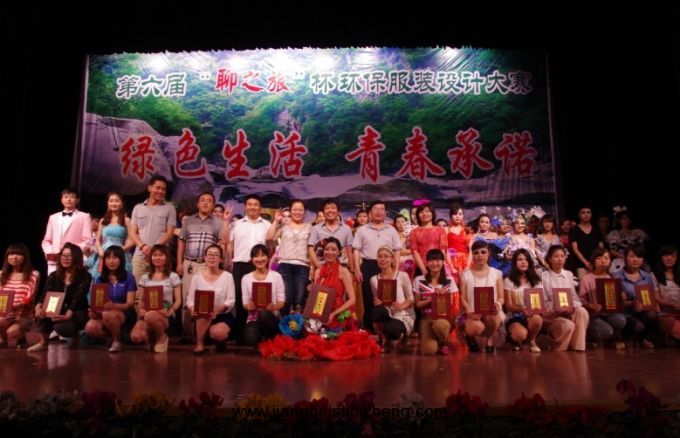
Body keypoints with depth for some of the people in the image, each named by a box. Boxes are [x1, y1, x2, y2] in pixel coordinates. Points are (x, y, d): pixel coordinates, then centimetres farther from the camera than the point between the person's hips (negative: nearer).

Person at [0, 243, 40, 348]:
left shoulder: (33, 275, -5)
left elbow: (29, 299, -9)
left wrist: (17, 306, -29)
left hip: (24, 316, -3)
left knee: (11, 332, -32)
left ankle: (21, 338, 8)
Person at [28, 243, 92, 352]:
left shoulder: (85, 277, -9)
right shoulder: (53, 276, 7)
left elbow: (77, 299, -20)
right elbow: (44, 295, -6)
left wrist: (67, 316, -36)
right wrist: (38, 307, -29)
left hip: (77, 313, -5)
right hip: (58, 311, 5)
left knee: (61, 327, -34)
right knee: (42, 312, -26)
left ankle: (75, 337, 2)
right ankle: (43, 342, -9)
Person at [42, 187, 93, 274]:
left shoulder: (84, 217, 8)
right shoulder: (53, 217, 23)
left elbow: (87, 241, -1)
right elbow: (46, 240, 21)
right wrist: (49, 252, -1)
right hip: (54, 262, 5)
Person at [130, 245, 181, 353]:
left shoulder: (173, 276, 4)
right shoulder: (145, 277, 15)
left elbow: (178, 300, 1)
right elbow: (141, 300, 13)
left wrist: (170, 312, -18)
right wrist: (140, 311, -9)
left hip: (164, 315, -3)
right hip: (147, 314, 3)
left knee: (150, 316, -40)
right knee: (135, 336, -29)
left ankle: (162, 337, -7)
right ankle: (153, 335, 9)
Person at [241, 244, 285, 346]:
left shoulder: (276, 276, 0)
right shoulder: (246, 278, 6)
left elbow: (281, 301, -1)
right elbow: (245, 302, 6)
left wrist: (274, 306, -23)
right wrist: (248, 306, -18)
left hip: (272, 317, -1)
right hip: (253, 318, 1)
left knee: (264, 314, -38)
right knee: (250, 339, -31)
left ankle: (270, 340, -8)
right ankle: (262, 337, 8)